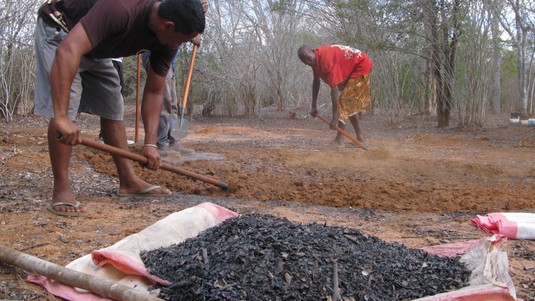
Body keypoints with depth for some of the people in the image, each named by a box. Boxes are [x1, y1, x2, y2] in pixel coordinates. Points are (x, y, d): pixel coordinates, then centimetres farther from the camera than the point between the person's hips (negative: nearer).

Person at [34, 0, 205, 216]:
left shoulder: (167, 41, -16)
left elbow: (154, 92, -8)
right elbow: (68, 51, -50)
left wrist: (150, 143, -16)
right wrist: (61, 116, -55)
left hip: (95, 50, 8)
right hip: (59, 31, -8)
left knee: (113, 110, 6)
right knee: (67, 109, -20)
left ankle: (129, 181, 13)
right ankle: (61, 190, -14)